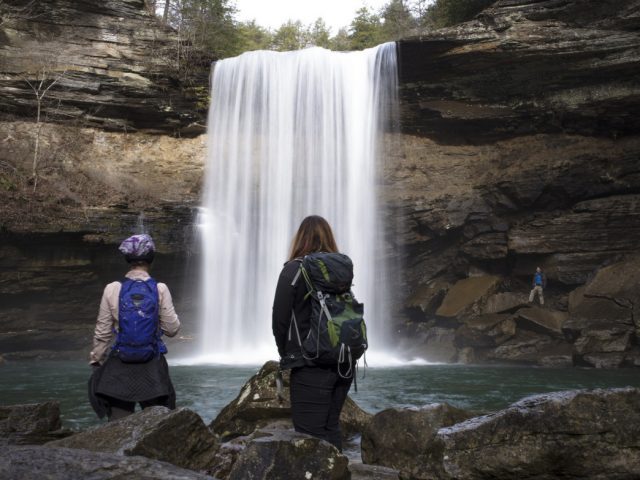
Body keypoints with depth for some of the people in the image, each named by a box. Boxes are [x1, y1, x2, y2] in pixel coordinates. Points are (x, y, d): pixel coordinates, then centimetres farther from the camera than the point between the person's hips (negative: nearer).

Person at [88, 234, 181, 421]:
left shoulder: (112, 289, -4)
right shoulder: (160, 289, -6)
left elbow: (102, 332, 0)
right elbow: (172, 329, -4)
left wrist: (96, 360, 12)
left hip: (119, 365, 0)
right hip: (152, 365, 0)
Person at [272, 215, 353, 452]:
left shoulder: (292, 270, -8)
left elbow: (280, 319, -8)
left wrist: (286, 353, 7)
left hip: (310, 364, -6)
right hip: (343, 361, 6)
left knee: (310, 433, 0)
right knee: (331, 428, 16)